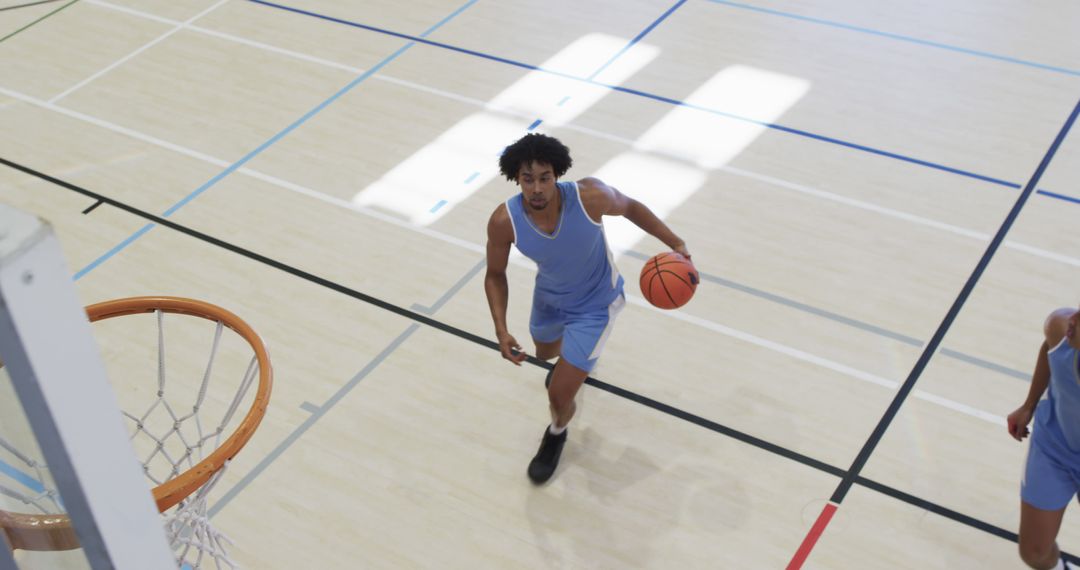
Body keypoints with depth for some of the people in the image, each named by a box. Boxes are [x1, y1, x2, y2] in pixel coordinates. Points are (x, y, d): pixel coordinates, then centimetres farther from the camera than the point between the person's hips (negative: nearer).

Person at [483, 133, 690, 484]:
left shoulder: (590, 196, -37)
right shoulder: (504, 221, -31)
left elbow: (630, 208, -12)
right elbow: (495, 275, -12)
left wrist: (675, 243, -17)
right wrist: (501, 331, -23)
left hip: (595, 303, -3)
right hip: (548, 296, 4)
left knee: (559, 395, -5)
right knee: (546, 353, 35)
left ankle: (556, 434, 33)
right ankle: (577, 360, 75)